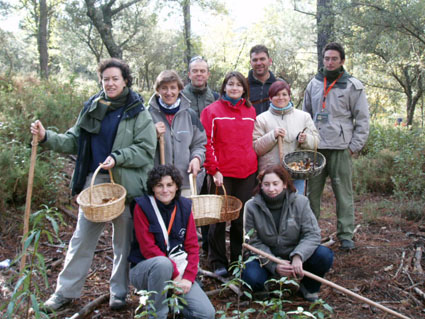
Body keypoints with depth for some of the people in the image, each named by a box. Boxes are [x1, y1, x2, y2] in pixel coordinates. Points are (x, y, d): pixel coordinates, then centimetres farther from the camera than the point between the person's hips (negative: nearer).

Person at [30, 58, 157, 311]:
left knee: (124, 240, 8)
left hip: (125, 184, -3)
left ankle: (119, 291, 24)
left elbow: (146, 150, -8)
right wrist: (47, 137, -5)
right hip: (94, 181, 3)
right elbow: (74, 141, 9)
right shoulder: (92, 108, 8)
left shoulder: (138, 113, -2)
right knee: (82, 238, 8)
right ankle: (66, 290, 20)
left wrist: (117, 157, -20)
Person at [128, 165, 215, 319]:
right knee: (163, 263, -39)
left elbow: (192, 246, 1)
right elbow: (148, 248, -15)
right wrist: (175, 274, -19)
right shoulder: (142, 206, -10)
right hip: (145, 268, -3)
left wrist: (188, 277, -12)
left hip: (178, 271, 4)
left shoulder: (184, 206, 3)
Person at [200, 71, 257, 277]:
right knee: (219, 217, 3)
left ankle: (238, 259, 25)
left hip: (247, 173, 4)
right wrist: (214, 169, -11)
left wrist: (255, 164, 12)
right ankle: (218, 262, 16)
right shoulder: (212, 110, -2)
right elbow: (208, 143, -6)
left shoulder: (250, 111, 12)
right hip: (222, 174, -4)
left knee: (241, 217, 11)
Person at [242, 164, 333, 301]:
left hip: (295, 257, 1)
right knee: (251, 277, -30)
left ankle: (309, 287, 5)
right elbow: (254, 242, -11)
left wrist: (298, 256, -34)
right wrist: (274, 265, -24)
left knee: (325, 256, -26)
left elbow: (312, 234, -15)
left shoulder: (300, 202, -12)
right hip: (267, 259, 0)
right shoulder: (252, 207, -12)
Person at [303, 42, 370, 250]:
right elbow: (306, 116, 20)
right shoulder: (314, 84, 13)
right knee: (312, 192, 7)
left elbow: (363, 120, 1)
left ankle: (345, 235, 11)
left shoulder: (353, 86, 1)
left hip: (341, 149, -3)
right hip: (315, 148, 4)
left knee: (343, 193, 0)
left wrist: (354, 146, -6)